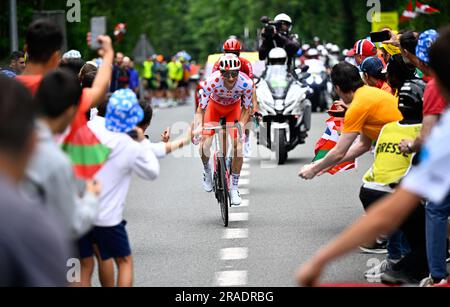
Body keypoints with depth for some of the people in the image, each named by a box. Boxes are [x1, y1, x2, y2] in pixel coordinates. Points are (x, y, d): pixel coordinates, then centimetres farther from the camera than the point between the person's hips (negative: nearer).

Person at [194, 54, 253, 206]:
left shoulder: (246, 83, -34)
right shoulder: (212, 81, -37)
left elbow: (247, 108, -18)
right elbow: (201, 108, -29)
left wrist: (242, 125, -34)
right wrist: (199, 126, -46)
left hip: (234, 107, 0)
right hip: (214, 106, 0)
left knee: (238, 146, -13)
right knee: (205, 145, -14)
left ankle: (234, 188, 3)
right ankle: (207, 170, 22)